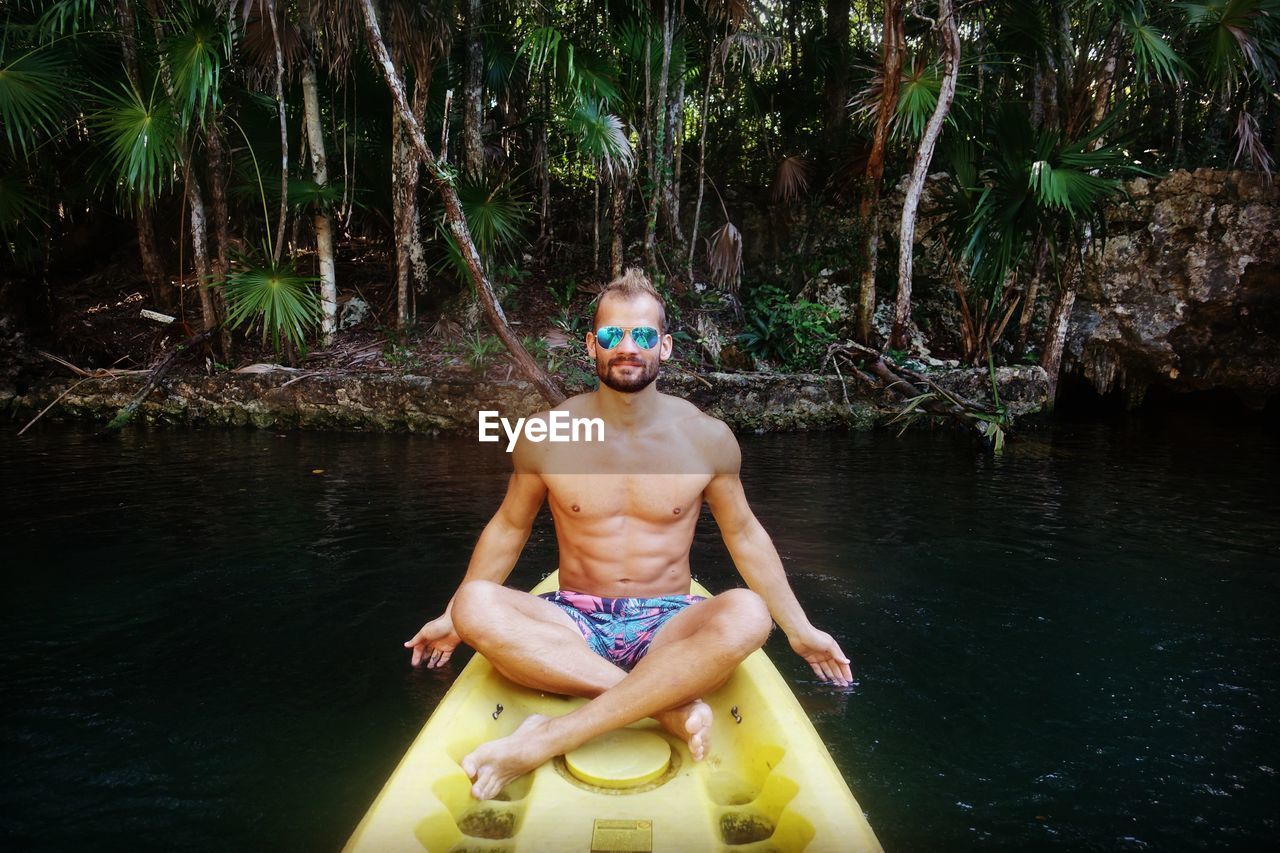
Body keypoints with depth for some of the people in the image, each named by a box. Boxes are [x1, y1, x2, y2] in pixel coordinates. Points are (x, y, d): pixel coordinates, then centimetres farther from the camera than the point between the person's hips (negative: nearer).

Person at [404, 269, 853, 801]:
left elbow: (744, 535, 10)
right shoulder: (544, 436, -2)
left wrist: (799, 631, 12)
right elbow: (509, 527, 12)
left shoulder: (706, 438, -2)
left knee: (746, 615, -33)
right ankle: (669, 707, -29)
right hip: (574, 624, 1)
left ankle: (549, 739, -33)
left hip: (667, 626, 0)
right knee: (474, 607, -29)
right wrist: (451, 618, 13)